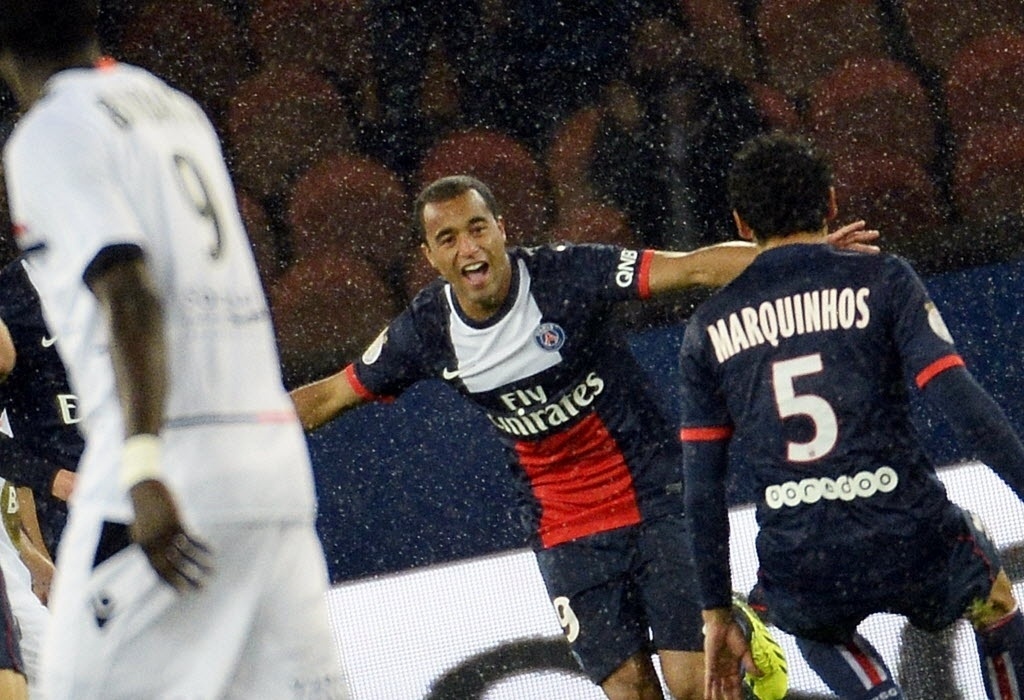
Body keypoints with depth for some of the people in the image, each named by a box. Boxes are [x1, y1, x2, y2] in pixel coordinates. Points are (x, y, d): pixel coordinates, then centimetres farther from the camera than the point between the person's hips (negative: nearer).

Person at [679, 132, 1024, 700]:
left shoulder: (708, 330, 10)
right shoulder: (882, 280, 2)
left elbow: (702, 491, 11)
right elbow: (962, 402, -8)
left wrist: (716, 613, 18)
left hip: (802, 577, 1)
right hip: (912, 547, -1)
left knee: (814, 624, 38)